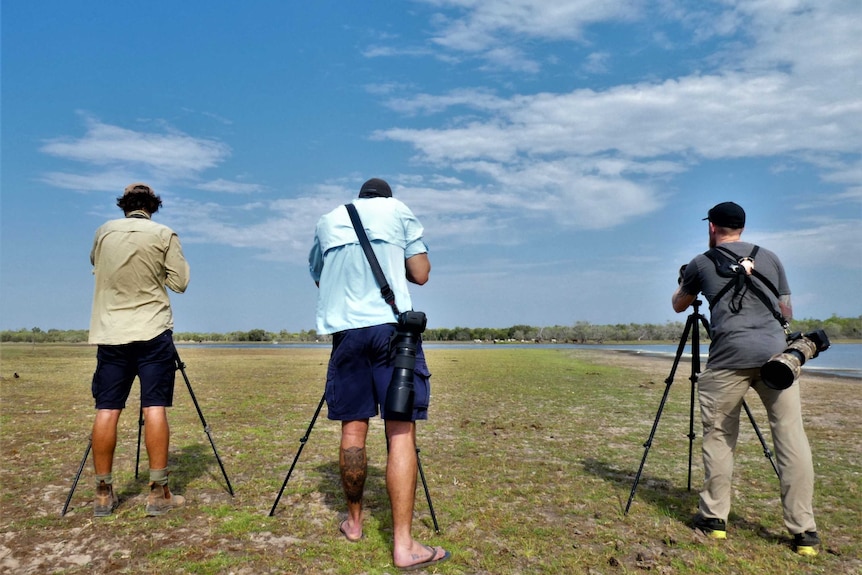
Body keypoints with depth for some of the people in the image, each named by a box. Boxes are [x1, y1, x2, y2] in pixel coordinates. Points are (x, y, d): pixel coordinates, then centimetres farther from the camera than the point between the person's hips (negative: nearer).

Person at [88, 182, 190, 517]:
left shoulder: (104, 232, 9)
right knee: (154, 408, -3)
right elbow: (180, 282, 0)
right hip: (153, 332, -3)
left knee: (107, 410, 5)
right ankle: (158, 494, -2)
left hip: (110, 333, 3)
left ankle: (103, 494, 10)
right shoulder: (164, 235, -1)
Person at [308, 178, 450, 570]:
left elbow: (317, 277, 31)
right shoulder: (399, 210, 14)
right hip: (392, 325, -3)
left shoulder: (327, 221, 22)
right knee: (401, 430, -5)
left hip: (344, 328, 3)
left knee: (353, 428, 12)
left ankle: (354, 520, 24)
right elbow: (420, 274, 9)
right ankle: (403, 545, -7)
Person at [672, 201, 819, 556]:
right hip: (776, 351, 3)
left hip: (730, 356, -2)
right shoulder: (770, 258, 20)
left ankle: (713, 518, 13)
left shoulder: (701, 263, 13)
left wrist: (683, 283, 48)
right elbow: (786, 312, 24)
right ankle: (804, 531, 6)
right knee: (791, 437, 4)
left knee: (718, 435, 7)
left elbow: (678, 305, 28)